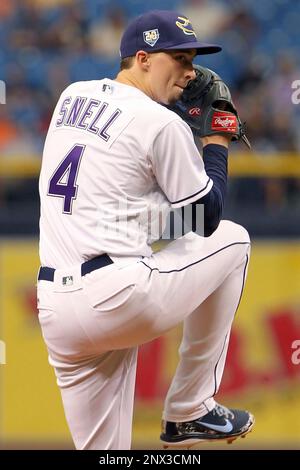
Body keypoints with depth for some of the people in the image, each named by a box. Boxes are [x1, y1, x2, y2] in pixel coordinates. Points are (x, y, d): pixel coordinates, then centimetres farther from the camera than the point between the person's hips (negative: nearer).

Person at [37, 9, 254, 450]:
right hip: (119, 301, -7)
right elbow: (208, 218, 3)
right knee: (231, 240, 18)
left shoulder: (72, 96, 15)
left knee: (104, 448, 16)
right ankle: (189, 412, 18)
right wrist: (217, 142, 15)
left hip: (54, 311, 7)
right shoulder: (162, 123, -6)